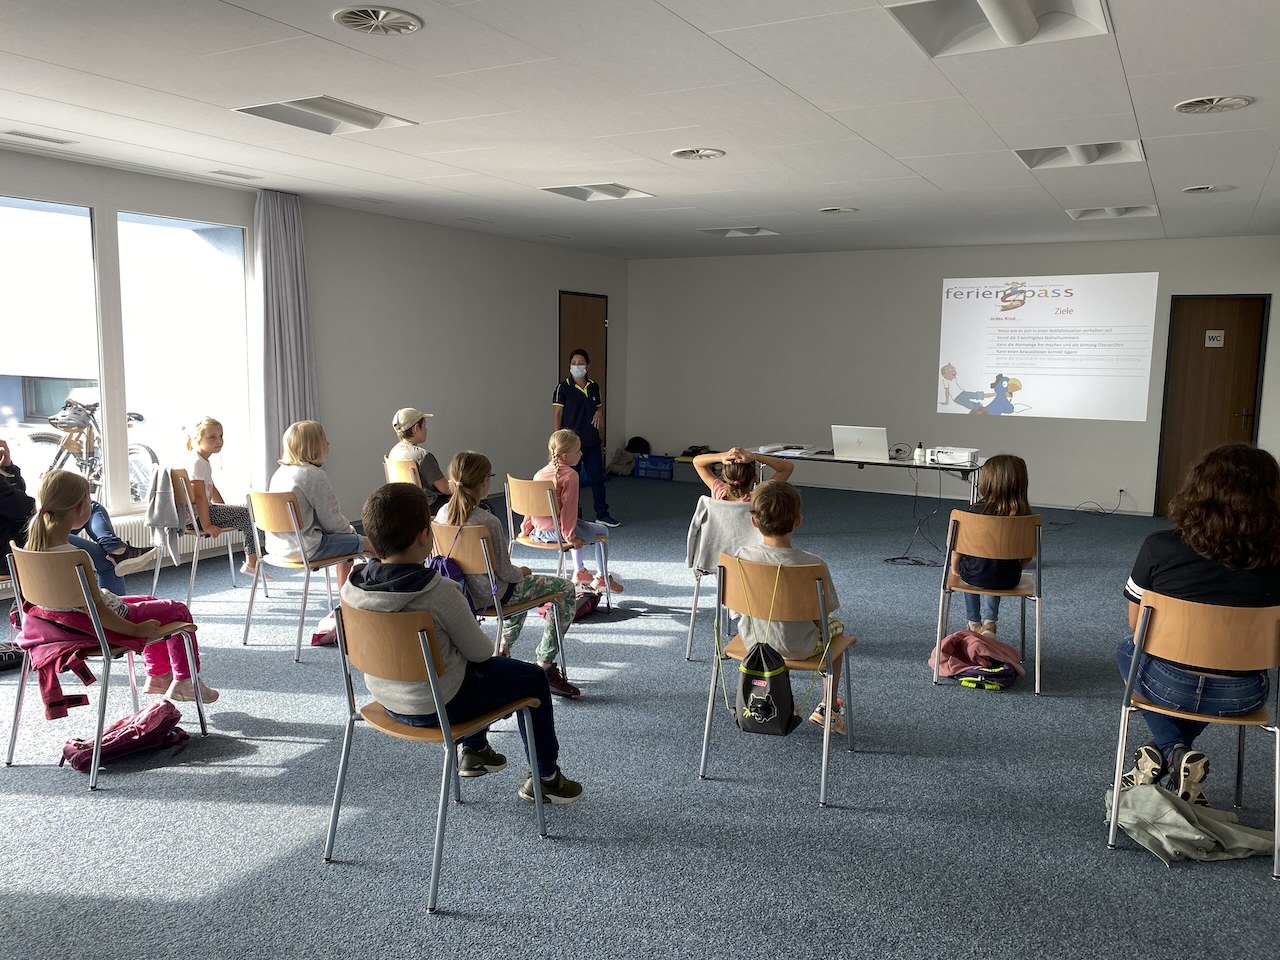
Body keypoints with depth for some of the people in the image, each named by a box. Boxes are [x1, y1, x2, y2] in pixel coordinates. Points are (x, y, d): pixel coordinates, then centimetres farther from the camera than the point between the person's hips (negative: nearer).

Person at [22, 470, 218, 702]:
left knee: (151, 603, 31)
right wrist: (136, 630, -21)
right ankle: (185, 682, 17)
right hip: (103, 627, -9)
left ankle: (157, 675, 39)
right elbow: (97, 611, -31)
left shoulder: (34, 546, -9)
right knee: (178, 611, 7)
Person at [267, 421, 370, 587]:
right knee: (369, 543, 0)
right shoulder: (314, 474, -16)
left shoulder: (280, 471, 9)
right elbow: (331, 522, -12)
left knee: (347, 539, 25)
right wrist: (350, 529, 9)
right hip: (305, 549, -9)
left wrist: (347, 529, 19)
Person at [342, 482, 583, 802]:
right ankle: (546, 777, 25)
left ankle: (475, 751, 48)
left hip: (387, 700, 7)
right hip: (437, 707, -7)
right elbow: (480, 651, -17)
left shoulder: (353, 587, -11)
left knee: (480, 667, 34)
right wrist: (489, 644, 7)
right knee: (533, 678, 13)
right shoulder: (439, 591, -30)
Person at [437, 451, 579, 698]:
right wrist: (521, 572, 3)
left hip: (460, 591, 8)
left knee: (522, 584, 35)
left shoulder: (443, 514, -7)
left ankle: (503, 652, 35)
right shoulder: (488, 522, -28)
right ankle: (545, 665, 5)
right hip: (490, 596, -8)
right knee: (565, 589, 5)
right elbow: (505, 573, -21)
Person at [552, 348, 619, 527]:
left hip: (592, 442, 5)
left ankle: (602, 515, 21)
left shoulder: (594, 386, 8)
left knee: (597, 478, 9)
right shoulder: (563, 387, -6)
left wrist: (599, 412, -2)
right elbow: (556, 414, -7)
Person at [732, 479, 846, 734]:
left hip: (753, 642, 3)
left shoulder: (742, 556, -20)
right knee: (835, 627, 29)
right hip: (799, 649, -2)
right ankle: (829, 708, 36)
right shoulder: (813, 564, -26)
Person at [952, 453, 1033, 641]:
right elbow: (1028, 554, -4)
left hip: (974, 575, -2)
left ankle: (974, 622, 44)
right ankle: (989, 622, 29)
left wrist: (954, 569, 7)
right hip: (1007, 580, 2)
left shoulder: (975, 510, -18)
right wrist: (1014, 570, 15)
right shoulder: (1024, 515, -12)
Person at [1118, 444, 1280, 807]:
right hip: (1241, 697, 2)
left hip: (1168, 686, -2)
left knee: (1127, 649, 32)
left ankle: (1170, 751, 17)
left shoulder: (1159, 548, -17)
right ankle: (1170, 757, 23)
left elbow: (1136, 625, -3)